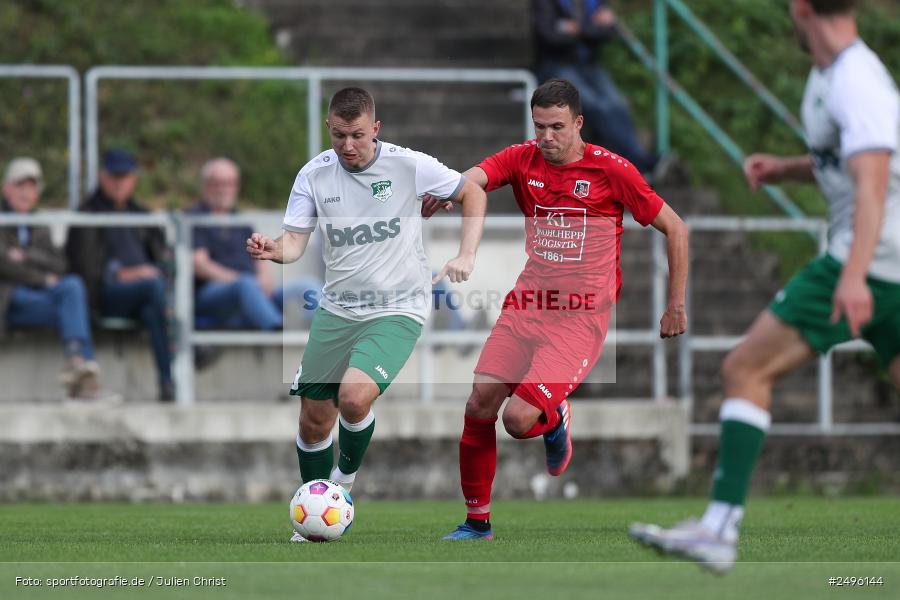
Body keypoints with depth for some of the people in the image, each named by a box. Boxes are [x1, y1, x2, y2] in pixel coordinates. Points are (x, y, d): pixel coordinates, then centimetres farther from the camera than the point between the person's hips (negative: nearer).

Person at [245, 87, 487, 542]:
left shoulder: (409, 166, -10)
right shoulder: (314, 175, -3)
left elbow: (473, 193, 3)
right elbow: (295, 241, -4)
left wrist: (466, 255, -8)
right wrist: (274, 250, -27)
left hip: (397, 310, -4)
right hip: (337, 310, 4)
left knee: (354, 396, -27)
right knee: (313, 418, 4)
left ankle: (346, 477, 4)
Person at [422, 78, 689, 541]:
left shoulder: (612, 170, -8)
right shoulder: (522, 160, 1)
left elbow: (675, 229, 0)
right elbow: (474, 177, -19)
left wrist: (676, 307, 1)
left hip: (580, 320, -4)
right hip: (525, 307, 4)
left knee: (519, 420, -18)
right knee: (479, 409, -5)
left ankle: (555, 420, 20)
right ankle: (477, 521, 13)